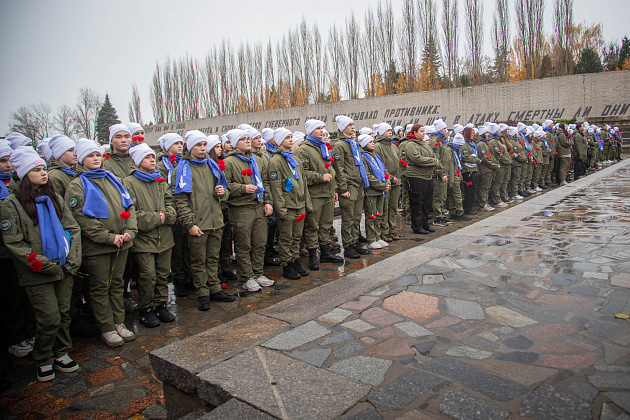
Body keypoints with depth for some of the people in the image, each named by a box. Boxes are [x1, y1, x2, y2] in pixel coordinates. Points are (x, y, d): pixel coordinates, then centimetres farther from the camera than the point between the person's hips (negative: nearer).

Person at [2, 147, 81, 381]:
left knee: (64, 313, 10)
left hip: (64, 269, 5)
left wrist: (73, 259, -2)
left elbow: (73, 229, 10)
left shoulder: (53, 199, 12)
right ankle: (43, 361, 20)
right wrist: (45, 265, -15)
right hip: (38, 274, -5)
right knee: (49, 318, -3)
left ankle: (60, 353, 29)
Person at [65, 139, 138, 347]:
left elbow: (129, 206, 10)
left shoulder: (111, 179, 14)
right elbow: (82, 218, -14)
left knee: (117, 283, 14)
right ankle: (107, 329, 17)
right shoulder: (77, 185, -4)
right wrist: (109, 237, -19)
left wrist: (130, 231, -5)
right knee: (100, 287, 6)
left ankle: (119, 322, 26)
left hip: (121, 243, 5)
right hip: (96, 246, -5)